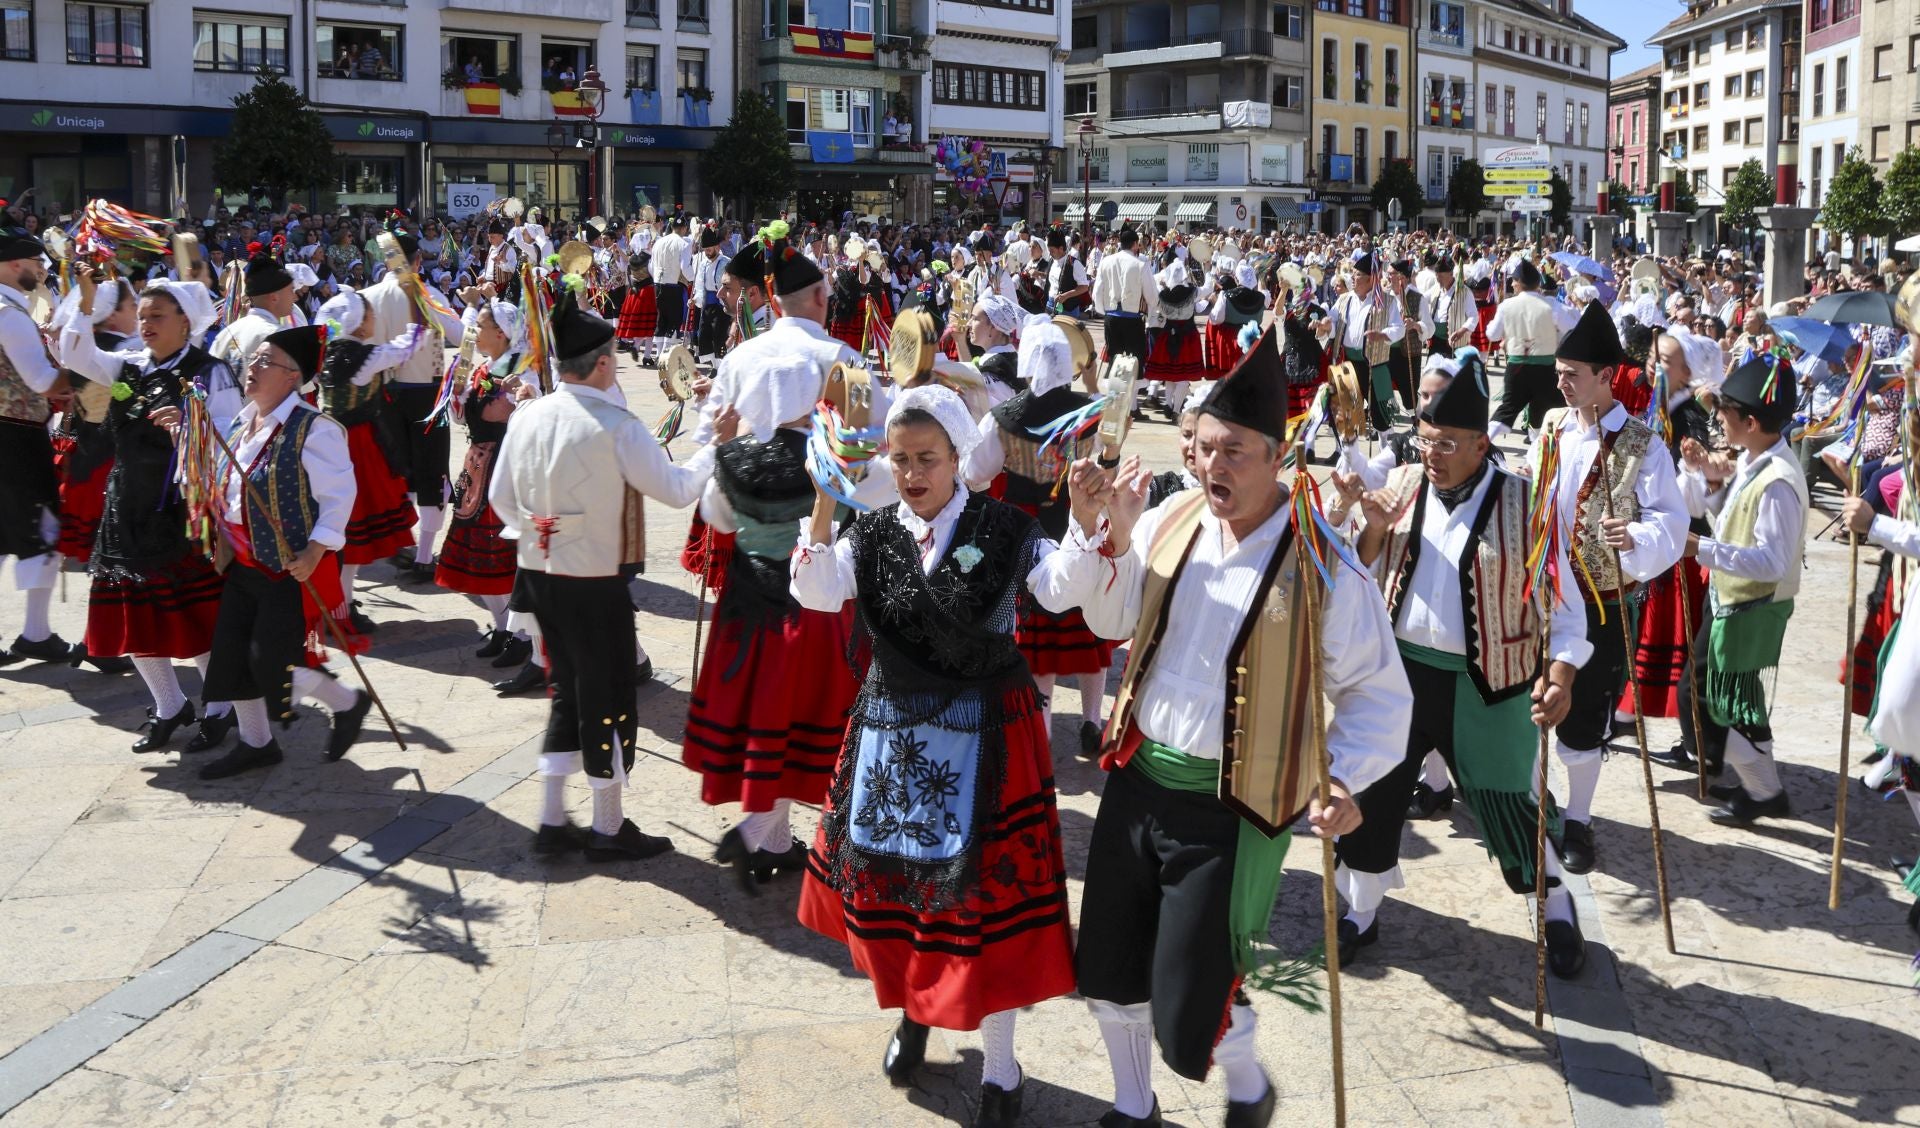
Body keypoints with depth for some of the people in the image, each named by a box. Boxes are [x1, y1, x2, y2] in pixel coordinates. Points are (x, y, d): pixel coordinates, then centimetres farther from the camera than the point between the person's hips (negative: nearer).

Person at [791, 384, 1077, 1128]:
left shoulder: (1004, 530, -8)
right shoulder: (873, 533, 0)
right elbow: (817, 595, -13)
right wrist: (824, 506, -23)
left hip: (984, 732, -3)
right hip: (892, 730, 4)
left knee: (986, 889, 2)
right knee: (888, 873, 14)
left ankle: (999, 1067, 20)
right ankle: (914, 1010, 43)